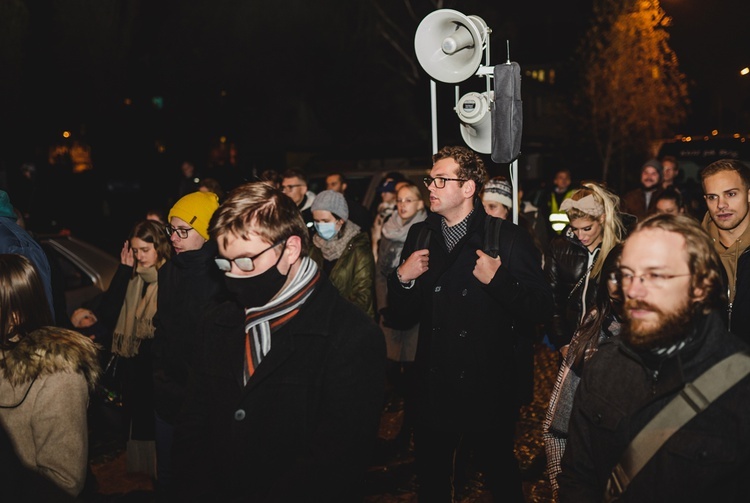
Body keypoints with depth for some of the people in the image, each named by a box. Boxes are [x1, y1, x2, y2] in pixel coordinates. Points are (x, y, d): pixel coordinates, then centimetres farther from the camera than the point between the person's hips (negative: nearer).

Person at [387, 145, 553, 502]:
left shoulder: (508, 237, -9)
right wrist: (402, 277, -10)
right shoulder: (420, 235, 5)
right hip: (432, 383, 4)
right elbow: (404, 309, 9)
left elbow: (541, 305, -13)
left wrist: (498, 279, -25)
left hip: (487, 387, -4)